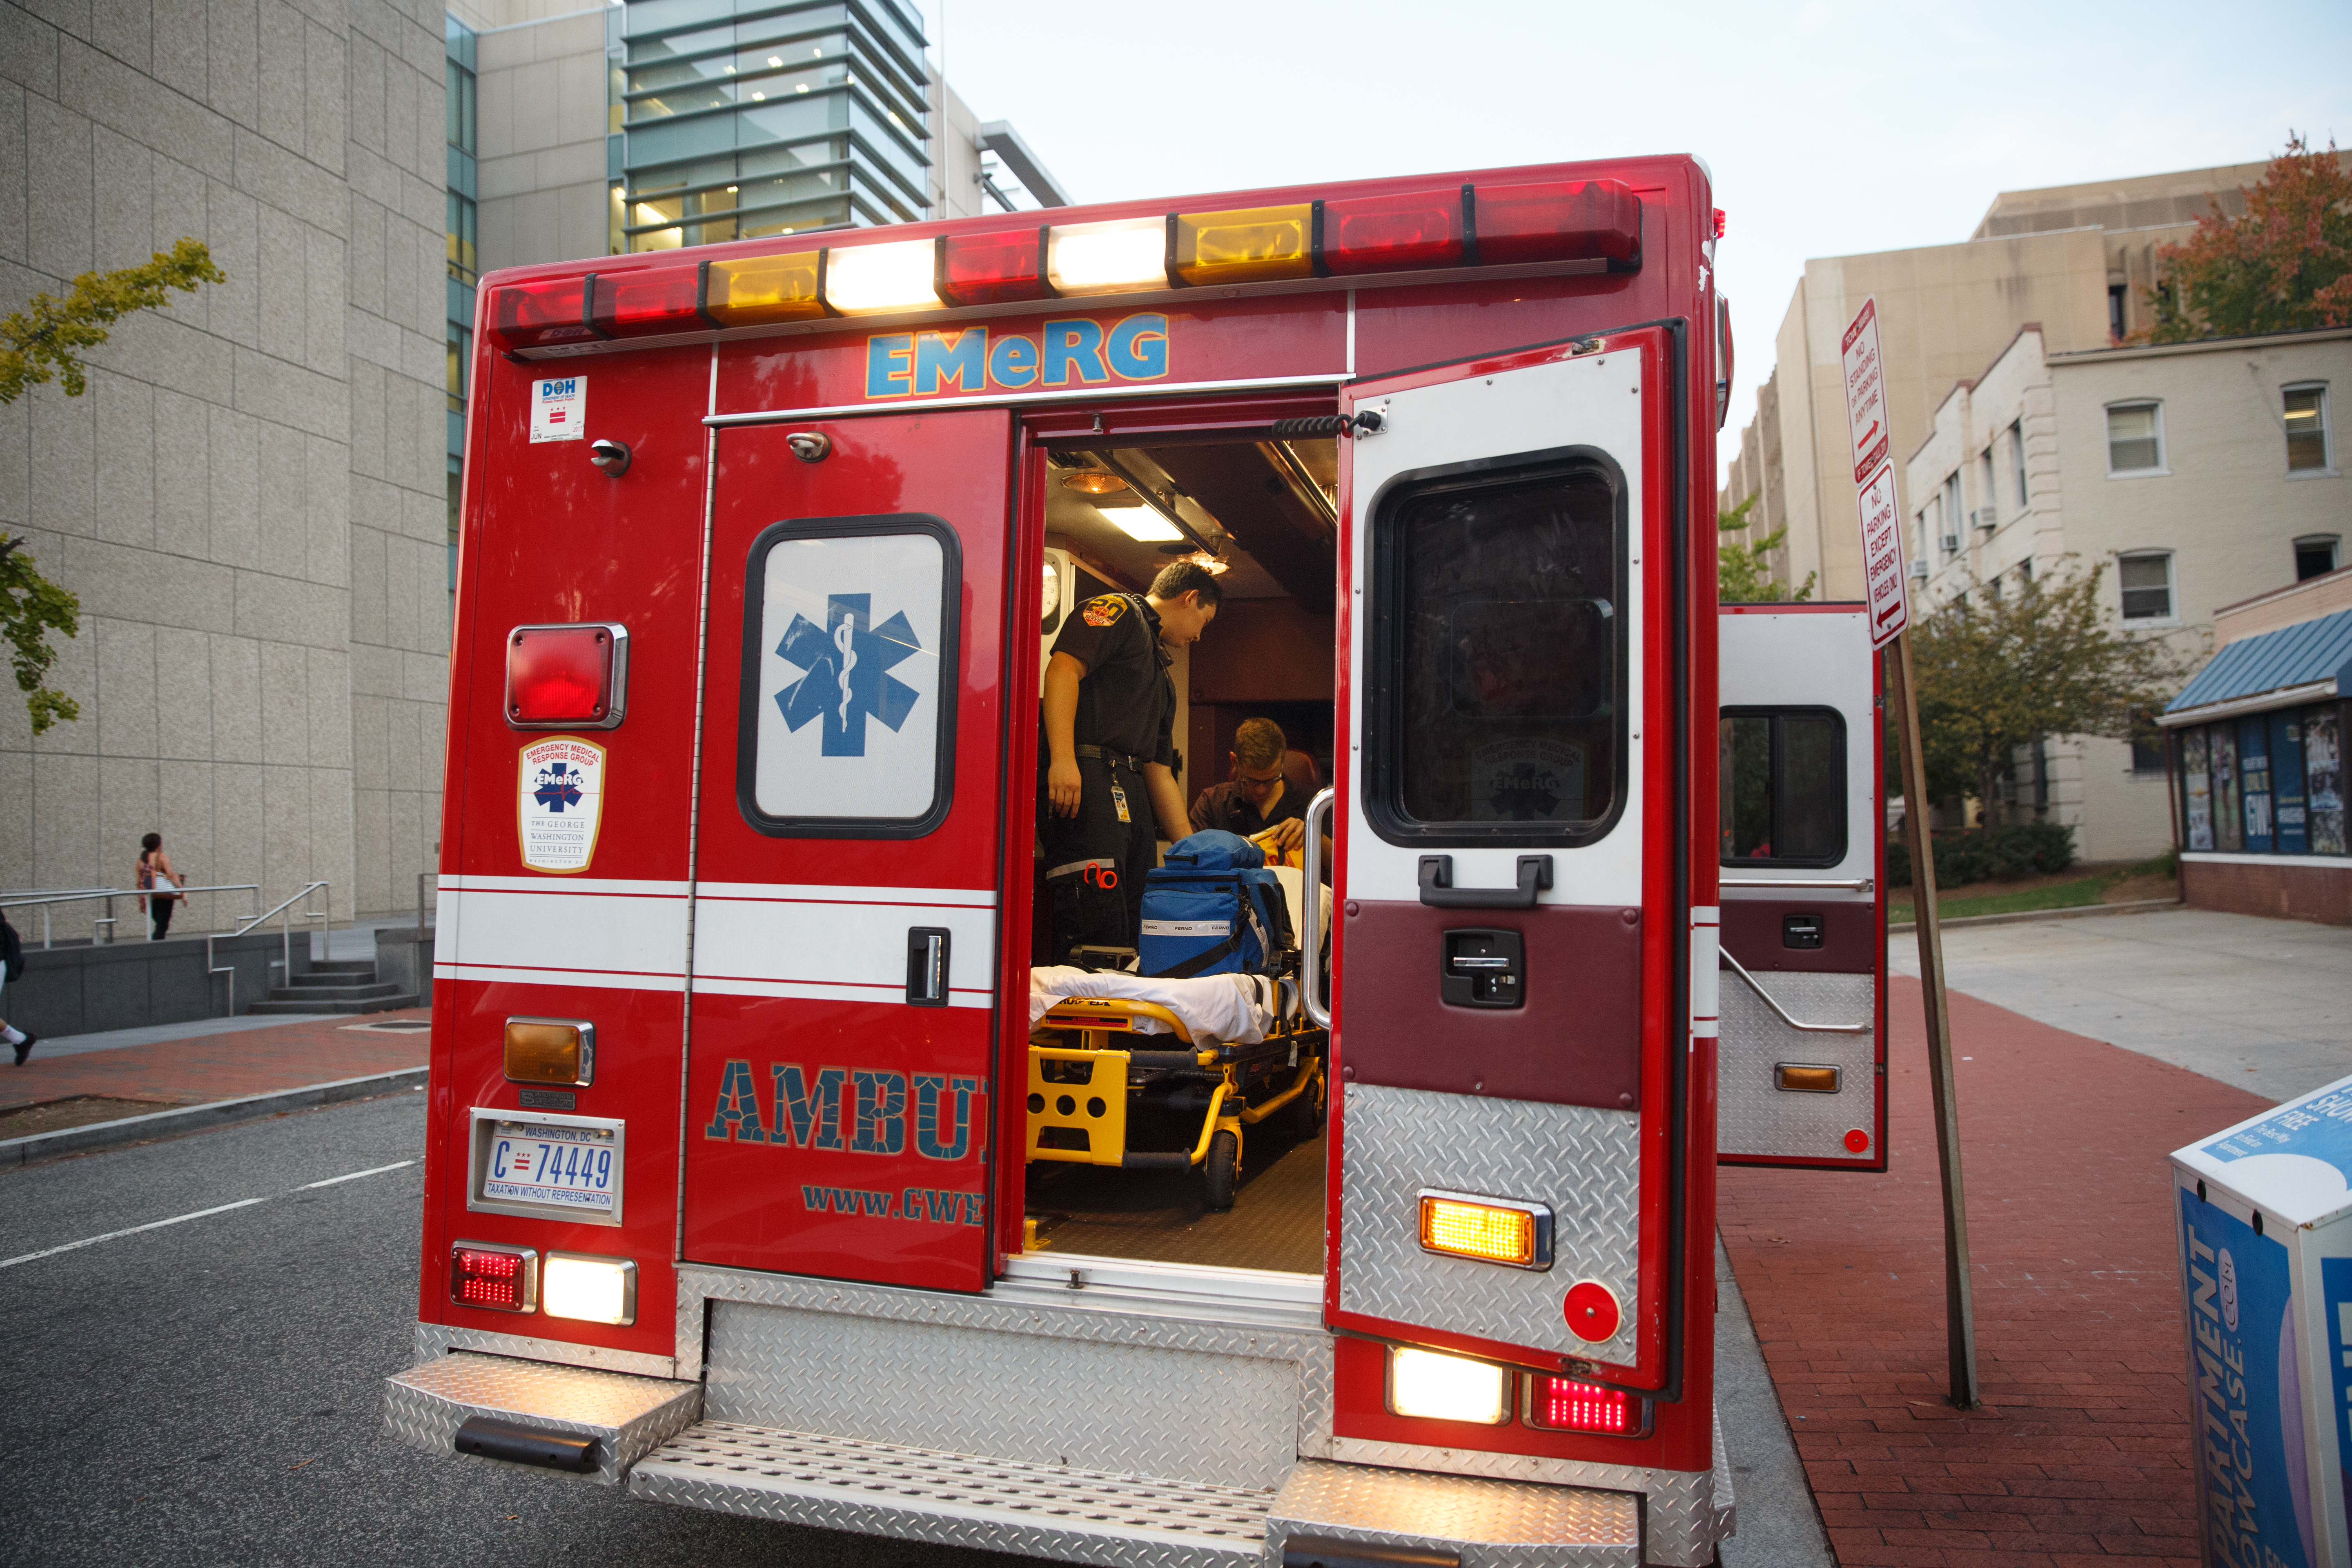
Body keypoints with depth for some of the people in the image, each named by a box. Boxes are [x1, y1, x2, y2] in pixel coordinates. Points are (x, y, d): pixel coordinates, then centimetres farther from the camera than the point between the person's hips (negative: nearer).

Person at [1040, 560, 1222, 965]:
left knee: (1136, 931, 4)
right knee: (1099, 929, -17)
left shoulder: (1161, 675, 33)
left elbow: (1160, 772, 30)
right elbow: (1063, 668, -12)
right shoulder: (1120, 612, 7)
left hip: (1131, 793, 9)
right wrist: (1062, 759, -25)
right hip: (1086, 778, -9)